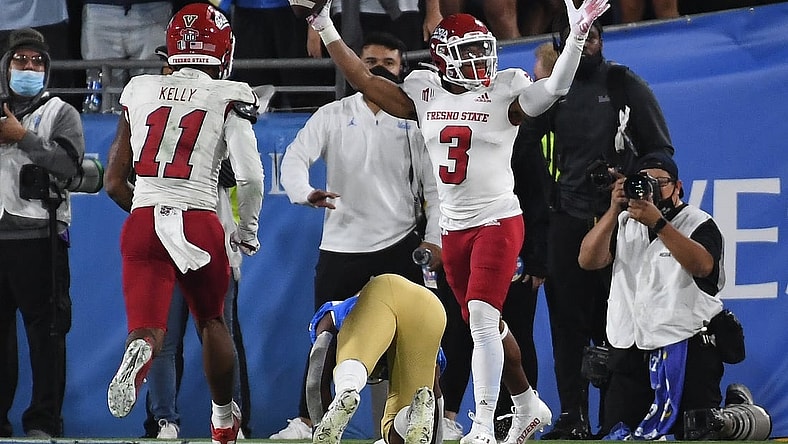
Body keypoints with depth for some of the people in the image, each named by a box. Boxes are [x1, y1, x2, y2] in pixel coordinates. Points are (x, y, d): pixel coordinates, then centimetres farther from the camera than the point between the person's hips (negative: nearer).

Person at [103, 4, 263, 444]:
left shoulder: (140, 91, 11)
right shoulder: (229, 99, 1)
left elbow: (114, 182, 15)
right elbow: (250, 176, -9)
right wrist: (247, 233, 8)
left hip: (142, 224, 1)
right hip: (199, 222, -1)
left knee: (148, 328, -3)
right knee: (211, 320, 22)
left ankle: (137, 356, -39)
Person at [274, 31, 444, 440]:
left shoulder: (414, 120, 4)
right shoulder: (333, 116, 3)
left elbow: (433, 182, 4)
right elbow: (295, 157, -8)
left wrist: (434, 237, -5)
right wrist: (305, 192, -29)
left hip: (399, 244, -1)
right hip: (341, 245, 1)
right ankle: (306, 421, 11)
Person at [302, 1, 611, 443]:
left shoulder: (504, 94, -7)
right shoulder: (425, 94, 5)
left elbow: (554, 88, -23)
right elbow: (364, 80, 10)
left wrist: (577, 38, -36)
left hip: (498, 222, -5)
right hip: (454, 227, 5)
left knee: (483, 319, -16)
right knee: (487, 326, 14)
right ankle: (529, 404, 32)